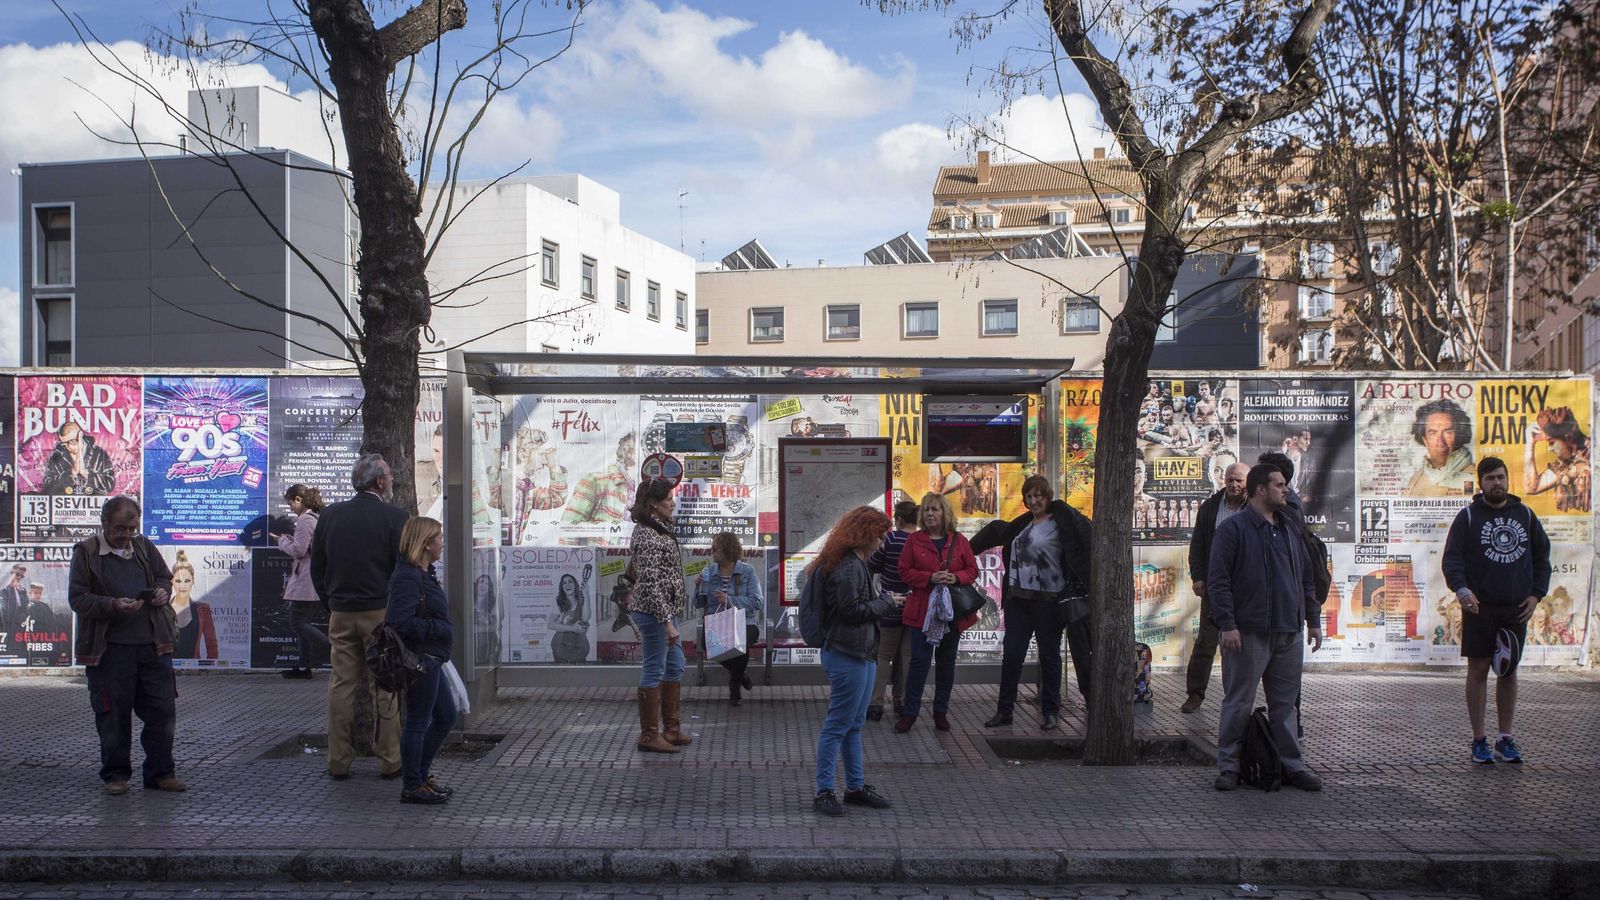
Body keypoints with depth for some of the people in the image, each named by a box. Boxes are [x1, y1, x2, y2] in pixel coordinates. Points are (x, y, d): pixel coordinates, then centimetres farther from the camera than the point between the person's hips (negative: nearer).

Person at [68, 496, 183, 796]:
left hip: (153, 646, 4)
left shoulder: (145, 547, 12)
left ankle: (160, 773, 15)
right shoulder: (86, 553, -2)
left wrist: (163, 592, -2)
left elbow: (165, 578, 22)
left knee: (162, 710, 4)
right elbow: (77, 599, -6)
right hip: (109, 649, -4)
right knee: (113, 714, 4)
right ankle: (115, 774, 19)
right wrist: (114, 605, -21)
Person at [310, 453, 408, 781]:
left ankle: (338, 762, 13)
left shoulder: (330, 515, 4)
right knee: (384, 689, 3)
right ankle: (389, 761, 8)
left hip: (340, 615, 4)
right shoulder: (394, 517, -9)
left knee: (341, 687, 8)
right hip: (381, 613, -4)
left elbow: (316, 568, 10)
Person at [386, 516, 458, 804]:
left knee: (446, 716, 18)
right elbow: (399, 622, -28)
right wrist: (439, 629, -19)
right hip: (419, 659, -10)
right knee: (418, 722, 1)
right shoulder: (407, 577, -19)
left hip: (430, 659, 10)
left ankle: (420, 773, 29)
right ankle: (412, 786, 13)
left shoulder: (423, 574, 13)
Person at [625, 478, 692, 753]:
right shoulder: (647, 535, -18)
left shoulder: (659, 529, 13)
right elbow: (650, 583, -23)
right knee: (653, 672, -2)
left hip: (666, 611, 11)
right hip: (654, 611, -11)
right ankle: (649, 736, 8)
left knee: (674, 668, 17)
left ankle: (671, 729, 27)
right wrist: (667, 621, -24)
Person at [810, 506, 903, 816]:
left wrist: (882, 600, 6)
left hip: (861, 653, 11)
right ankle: (824, 791, 5)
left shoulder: (855, 562, 15)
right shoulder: (848, 566, -19)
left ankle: (856, 786, 26)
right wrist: (887, 601, -9)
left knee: (854, 724, 17)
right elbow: (853, 610, -21)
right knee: (838, 724, -3)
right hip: (847, 654, -11)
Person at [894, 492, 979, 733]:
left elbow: (972, 570, 6)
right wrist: (930, 578, -18)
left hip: (952, 611, 3)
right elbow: (905, 572, -4)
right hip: (922, 611, -2)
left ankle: (941, 712, 21)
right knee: (919, 661, -3)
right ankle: (910, 712, 5)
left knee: (946, 661, 10)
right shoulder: (914, 540, 0)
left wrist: (956, 577, -15)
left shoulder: (958, 541, 5)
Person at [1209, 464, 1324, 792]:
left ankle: (1291, 764, 20)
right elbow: (1217, 580, -11)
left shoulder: (1290, 529, 16)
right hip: (1249, 633, -6)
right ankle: (1228, 765, 9)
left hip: (1289, 633, 6)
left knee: (1285, 703, 11)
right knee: (1239, 703, 0)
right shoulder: (1233, 529, -6)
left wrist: (1313, 619, 17)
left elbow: (1306, 578, 22)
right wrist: (1227, 625, -16)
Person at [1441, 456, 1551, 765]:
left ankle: (1506, 738, 18)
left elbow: (1542, 556, 16)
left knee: (1509, 671, 9)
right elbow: (1451, 557, -7)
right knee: (1478, 670, 0)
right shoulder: (1468, 516, -1)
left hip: (1516, 609, 3)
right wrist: (1461, 589, -23)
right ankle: (1479, 740, 7)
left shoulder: (1525, 515, 10)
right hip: (1480, 607, -3)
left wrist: (1536, 594, 4)